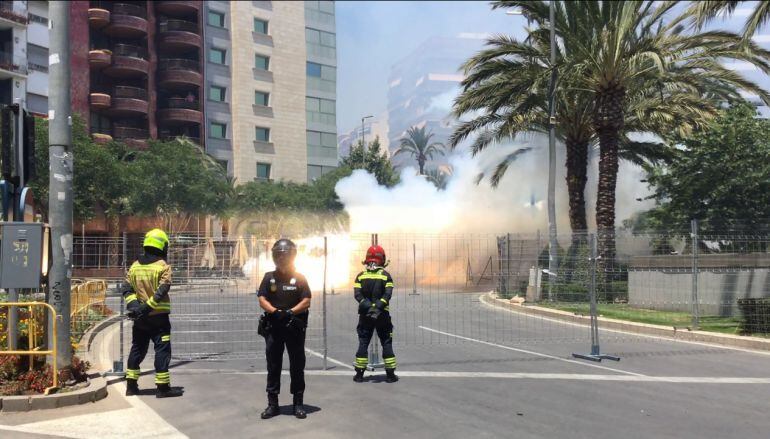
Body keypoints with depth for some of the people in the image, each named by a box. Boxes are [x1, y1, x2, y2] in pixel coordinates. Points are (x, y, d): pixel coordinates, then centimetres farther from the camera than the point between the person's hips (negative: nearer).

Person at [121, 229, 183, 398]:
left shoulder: (134, 266, 8)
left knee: (137, 349, 16)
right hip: (158, 316, -6)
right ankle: (163, 387, -1)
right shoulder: (163, 267, -10)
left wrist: (133, 303, -8)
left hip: (139, 317, 6)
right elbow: (161, 291, -19)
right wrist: (148, 306, -18)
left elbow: (127, 288, 1)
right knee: (162, 350, -1)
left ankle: (131, 385, 21)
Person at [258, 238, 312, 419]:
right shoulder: (269, 277, 8)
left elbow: (306, 302, -4)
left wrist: (290, 312, -19)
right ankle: (272, 403, 14)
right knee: (273, 366, 6)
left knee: (297, 366, 4)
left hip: (295, 327, -1)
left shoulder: (299, 278, 4)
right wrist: (275, 312, -17)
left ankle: (298, 403, 14)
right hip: (273, 327, 1)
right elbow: (262, 300, 0)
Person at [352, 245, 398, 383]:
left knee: (363, 343, 7)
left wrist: (367, 306, -16)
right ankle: (390, 374, 8)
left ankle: (359, 374, 8)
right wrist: (378, 306, -20)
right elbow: (388, 294, -13)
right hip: (382, 315, -1)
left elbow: (357, 294, -8)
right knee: (386, 343, 6)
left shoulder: (360, 276, 5)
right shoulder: (386, 275, 0)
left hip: (365, 315, 1)